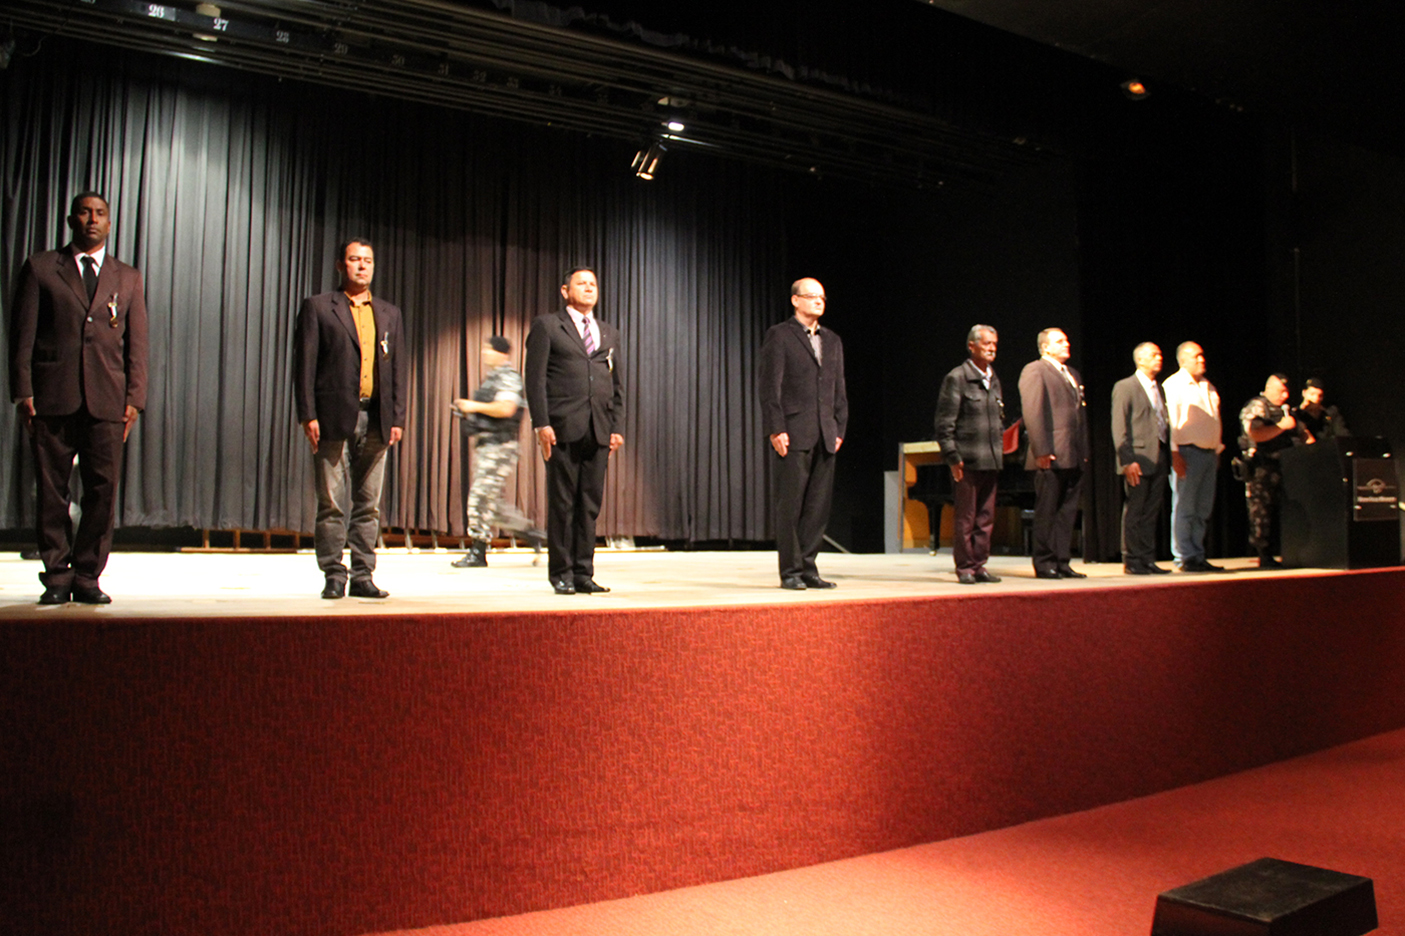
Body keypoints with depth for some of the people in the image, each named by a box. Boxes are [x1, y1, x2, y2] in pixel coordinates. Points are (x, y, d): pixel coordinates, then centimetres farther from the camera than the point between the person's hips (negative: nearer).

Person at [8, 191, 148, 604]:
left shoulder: (128, 278, 16)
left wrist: (134, 398, 1)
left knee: (103, 490, -2)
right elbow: (22, 334, 6)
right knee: (52, 490, 1)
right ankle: (57, 578, 10)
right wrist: (23, 392, -4)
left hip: (107, 399, 1)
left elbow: (137, 342, 11)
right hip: (52, 398, -1)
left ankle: (87, 577, 8)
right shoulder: (40, 268, 11)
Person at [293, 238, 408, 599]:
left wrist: (398, 418, 5)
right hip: (334, 418, -3)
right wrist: (308, 415, -8)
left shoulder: (390, 314, 17)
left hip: (376, 420, 3)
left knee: (368, 505, 5)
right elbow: (304, 363, 1)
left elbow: (399, 369, 14)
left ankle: (363, 576, 11)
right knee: (332, 504, -2)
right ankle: (333, 576, 6)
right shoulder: (318, 307, 7)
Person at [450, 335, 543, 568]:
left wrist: (475, 406, -14)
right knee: (492, 502, 11)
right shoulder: (491, 378, 21)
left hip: (500, 446, -10)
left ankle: (478, 553, -4)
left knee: (482, 496, -10)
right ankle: (531, 532, 20)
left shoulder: (508, 377, -10)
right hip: (485, 445, 10)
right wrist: (467, 410, 13)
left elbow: (505, 408, -23)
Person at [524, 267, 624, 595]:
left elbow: (617, 385, 19)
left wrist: (617, 427, 8)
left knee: (590, 504, 4)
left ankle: (583, 573, 11)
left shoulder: (609, 334, 20)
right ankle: (561, 574, 7)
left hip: (598, 432, 4)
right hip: (562, 429, -4)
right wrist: (541, 424, -10)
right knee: (562, 503, -1)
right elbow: (535, 379, -1)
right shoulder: (547, 326, 7)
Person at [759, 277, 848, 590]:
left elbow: (839, 390, 19)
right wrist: (776, 429, -13)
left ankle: (808, 567, 14)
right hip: (792, 435, -6)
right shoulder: (779, 335, 1)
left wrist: (839, 429, 10)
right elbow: (770, 387, -6)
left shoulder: (832, 341, 18)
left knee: (819, 505, 6)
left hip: (824, 437, 6)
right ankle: (791, 571, 5)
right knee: (790, 505, -2)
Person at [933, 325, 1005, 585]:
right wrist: (953, 457, -14)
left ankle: (979, 565, 17)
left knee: (986, 517, 9)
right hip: (967, 461, -7)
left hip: (991, 461, 7)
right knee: (965, 517, -1)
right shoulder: (956, 378, -6)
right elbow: (945, 423, -9)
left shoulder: (993, 380, 16)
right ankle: (964, 568, 8)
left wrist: (1000, 449, 14)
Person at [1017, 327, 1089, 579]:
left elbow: (1081, 414, 23)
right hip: (1051, 456, -8)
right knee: (1047, 512, -3)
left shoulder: (1073, 374, 22)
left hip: (1074, 457, 8)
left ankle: (1062, 562, 14)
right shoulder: (1034, 370, -4)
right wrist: (1041, 450, -19)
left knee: (1067, 511, 9)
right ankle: (1044, 564, 4)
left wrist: (1084, 450, 14)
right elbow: (1031, 413, -12)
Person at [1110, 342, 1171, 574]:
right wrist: (1128, 461, -17)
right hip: (1138, 460, -7)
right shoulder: (1125, 387, -3)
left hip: (1159, 459, 7)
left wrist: (1169, 456, 8)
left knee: (1151, 514, 9)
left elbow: (1165, 423, 18)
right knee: (1134, 513, -2)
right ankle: (1132, 562, 4)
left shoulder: (1159, 389, 18)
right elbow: (1119, 428, -9)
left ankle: (1148, 560, 14)